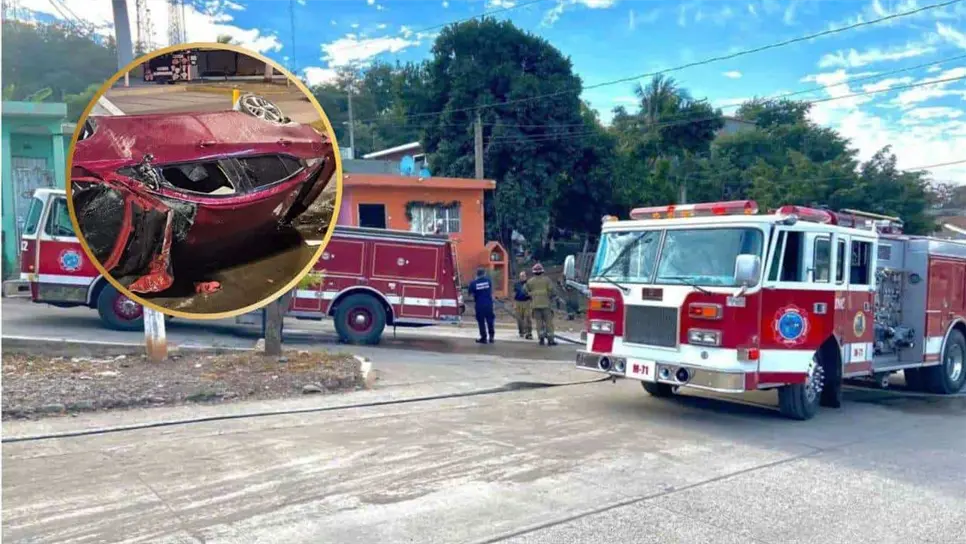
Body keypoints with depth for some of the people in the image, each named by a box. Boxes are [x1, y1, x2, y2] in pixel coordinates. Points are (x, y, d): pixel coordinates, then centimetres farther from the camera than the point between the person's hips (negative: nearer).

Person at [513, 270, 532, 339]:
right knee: (519, 318, 6)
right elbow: (514, 294, 10)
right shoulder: (516, 284, 9)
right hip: (518, 302, 2)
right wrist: (514, 304, 5)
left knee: (527, 318, -9)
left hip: (527, 302, -2)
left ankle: (529, 333, -10)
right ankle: (521, 332, 19)